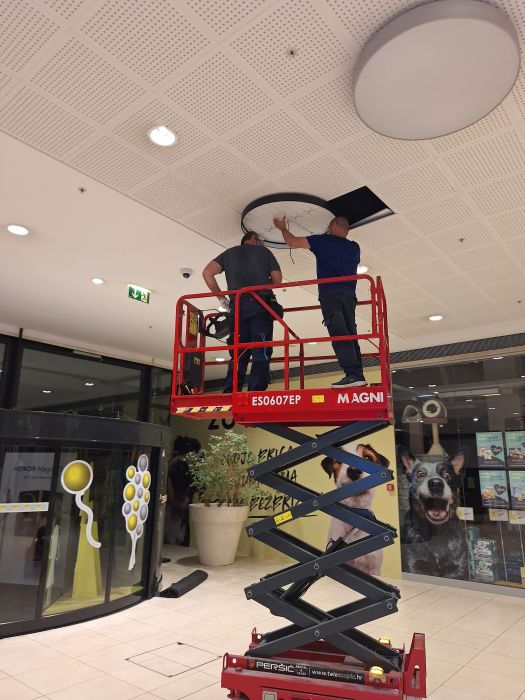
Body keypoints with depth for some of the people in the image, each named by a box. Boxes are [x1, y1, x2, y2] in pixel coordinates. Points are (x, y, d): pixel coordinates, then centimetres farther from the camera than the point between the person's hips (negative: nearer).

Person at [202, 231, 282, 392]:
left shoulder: (229, 253, 21)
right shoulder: (264, 251, 17)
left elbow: (207, 272, 8)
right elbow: (277, 279, 10)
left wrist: (221, 297, 14)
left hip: (237, 306, 2)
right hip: (261, 305, -2)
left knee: (237, 355, 3)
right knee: (261, 354, -7)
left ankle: (229, 395, -7)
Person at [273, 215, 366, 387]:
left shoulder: (324, 240, 7)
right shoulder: (354, 247, 21)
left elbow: (292, 242, 9)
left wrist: (283, 228, 29)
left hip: (330, 292, -6)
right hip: (349, 294, 6)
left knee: (339, 333, -17)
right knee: (350, 334, 7)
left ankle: (353, 374, -28)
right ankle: (358, 375, 1)